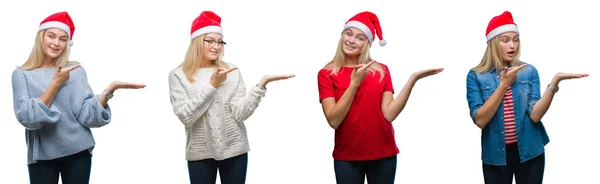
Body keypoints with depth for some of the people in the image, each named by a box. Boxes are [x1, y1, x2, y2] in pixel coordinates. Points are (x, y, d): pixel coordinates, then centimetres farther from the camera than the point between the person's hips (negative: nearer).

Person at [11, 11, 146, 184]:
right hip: (42, 155, -1)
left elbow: (86, 115, -8)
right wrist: (56, 84, -14)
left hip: (78, 152, 1)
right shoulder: (22, 74, 1)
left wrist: (110, 89, -21)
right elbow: (26, 117, -13)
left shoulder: (76, 70, 3)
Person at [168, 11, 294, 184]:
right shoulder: (178, 75, -2)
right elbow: (185, 116, -14)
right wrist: (212, 85, -16)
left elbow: (240, 114, -7)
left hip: (234, 150, 2)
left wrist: (262, 84, -18)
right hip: (200, 153, -1)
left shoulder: (232, 72, 2)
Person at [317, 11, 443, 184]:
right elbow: (333, 120, -11)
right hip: (347, 157, -1)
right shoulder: (326, 74, -1)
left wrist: (413, 79, -15)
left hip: (383, 154, 1)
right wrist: (354, 83, -17)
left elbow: (389, 114, -9)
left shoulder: (381, 71, 3)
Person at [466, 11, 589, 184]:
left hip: (530, 152, 1)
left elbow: (535, 115, -12)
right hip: (495, 154, -1)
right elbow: (480, 120, -15)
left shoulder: (529, 71, -1)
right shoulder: (476, 76, -4)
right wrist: (504, 84, -19)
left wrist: (555, 81, -22)